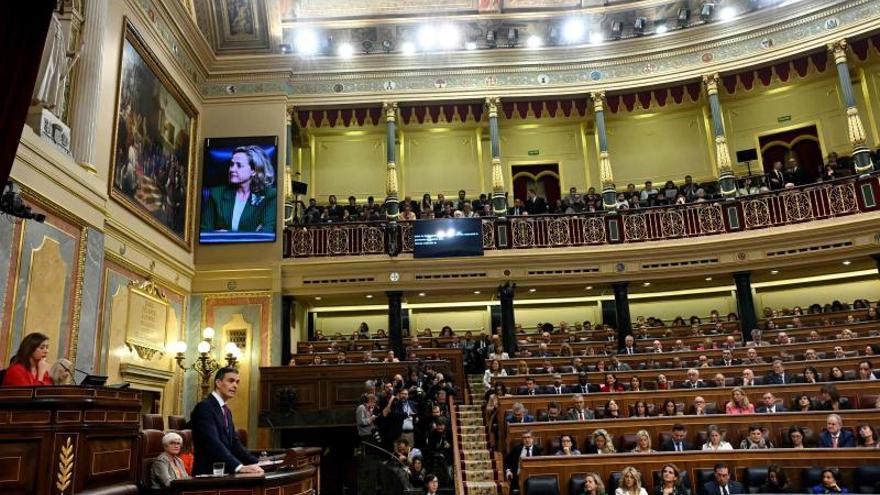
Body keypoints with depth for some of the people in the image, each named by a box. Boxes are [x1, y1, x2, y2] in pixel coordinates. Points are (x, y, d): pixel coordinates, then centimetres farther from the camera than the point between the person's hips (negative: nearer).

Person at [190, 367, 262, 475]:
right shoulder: (204, 407, -12)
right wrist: (239, 467, -31)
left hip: (224, 473, 8)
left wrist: (255, 463, -2)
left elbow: (234, 442, 11)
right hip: (208, 474, -8)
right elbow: (213, 443, -23)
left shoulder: (226, 411, 16)